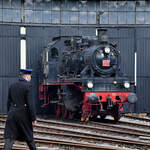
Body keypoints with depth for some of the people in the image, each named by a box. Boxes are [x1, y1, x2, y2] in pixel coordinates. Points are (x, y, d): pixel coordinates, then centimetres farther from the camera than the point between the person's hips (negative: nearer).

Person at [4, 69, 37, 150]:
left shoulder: (12, 86, 8)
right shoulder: (28, 86, -9)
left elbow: (9, 102, 12)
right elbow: (30, 104, -14)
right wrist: (33, 119, -10)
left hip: (12, 114, 4)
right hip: (24, 115, -4)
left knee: (9, 138, -3)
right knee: (28, 136, 15)